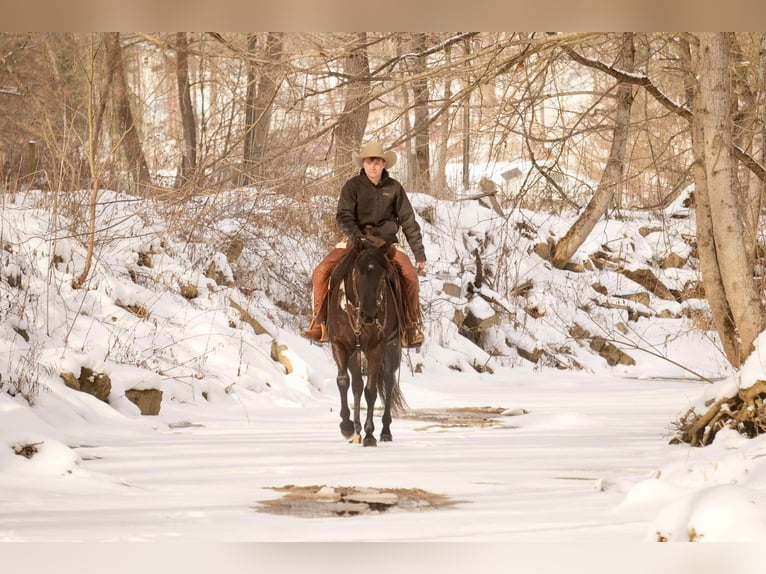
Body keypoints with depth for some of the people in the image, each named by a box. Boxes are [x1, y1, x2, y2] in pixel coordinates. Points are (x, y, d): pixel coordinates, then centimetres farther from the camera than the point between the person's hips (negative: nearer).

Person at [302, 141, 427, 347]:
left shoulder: (394, 188, 2)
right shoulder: (352, 186, -3)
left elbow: (408, 221, 6)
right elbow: (344, 216, -11)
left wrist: (419, 253, 4)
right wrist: (357, 237, -30)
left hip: (386, 242, 0)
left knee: (410, 274, -25)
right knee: (321, 272, -18)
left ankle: (412, 326, -9)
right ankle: (319, 323, -4)